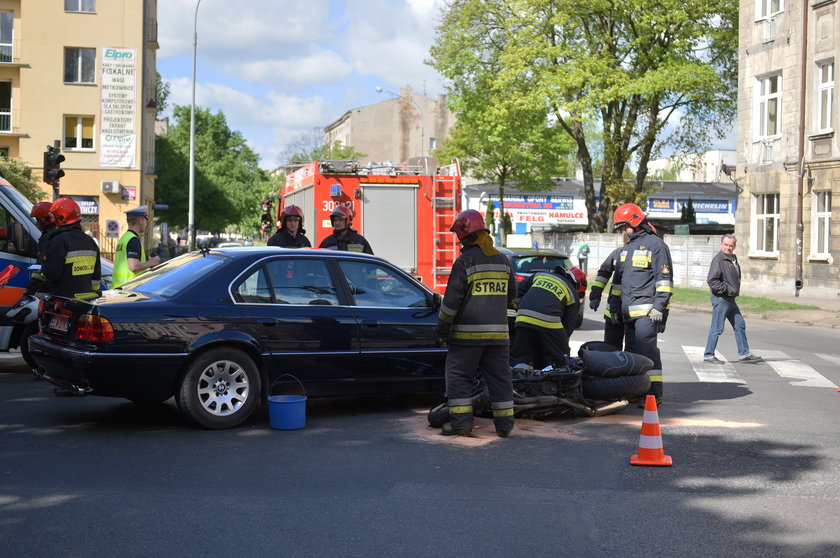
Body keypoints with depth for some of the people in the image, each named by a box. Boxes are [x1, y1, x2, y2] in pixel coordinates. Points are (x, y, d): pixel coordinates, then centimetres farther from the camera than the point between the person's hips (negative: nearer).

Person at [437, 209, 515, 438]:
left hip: (468, 333, -6)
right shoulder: (503, 260, 11)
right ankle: (504, 424, 9)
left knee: (459, 376, 1)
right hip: (498, 332, 6)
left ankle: (461, 423, -3)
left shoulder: (465, 261, -10)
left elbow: (452, 298, -11)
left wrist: (443, 325, -2)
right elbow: (511, 293, 20)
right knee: (499, 376, 8)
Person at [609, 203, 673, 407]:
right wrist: (614, 304, 23)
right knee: (631, 350, 7)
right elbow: (618, 278, 29)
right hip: (628, 310, 8)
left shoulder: (655, 244, -3)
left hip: (646, 309, -8)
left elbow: (665, 278, -9)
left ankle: (654, 392, -15)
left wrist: (659, 306, -15)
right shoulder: (626, 248, 23)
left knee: (646, 348, -15)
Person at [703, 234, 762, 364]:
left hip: (731, 299, 9)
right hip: (720, 299, -9)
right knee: (717, 328, -5)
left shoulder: (733, 258, 14)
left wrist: (735, 291, 13)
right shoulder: (718, 259, -15)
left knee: (740, 325, 12)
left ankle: (744, 354, 19)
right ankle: (708, 355, 4)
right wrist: (728, 289, -20)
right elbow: (711, 280, -21)